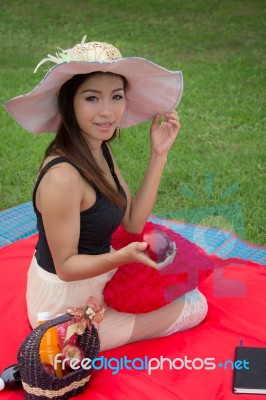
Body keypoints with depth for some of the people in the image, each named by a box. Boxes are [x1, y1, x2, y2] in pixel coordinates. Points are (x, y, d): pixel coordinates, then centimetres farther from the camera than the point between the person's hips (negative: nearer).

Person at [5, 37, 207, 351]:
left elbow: (132, 222, -5)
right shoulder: (62, 176, -33)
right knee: (194, 306, 4)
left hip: (93, 275, 8)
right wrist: (120, 257, -42)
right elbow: (66, 266, -25)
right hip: (68, 301, -8)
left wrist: (158, 155, -10)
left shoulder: (99, 150, -5)